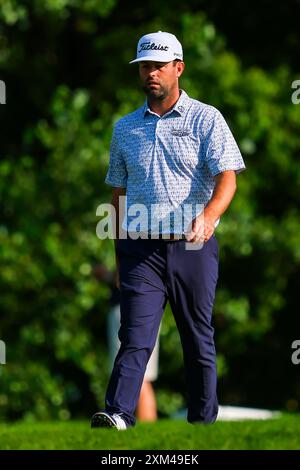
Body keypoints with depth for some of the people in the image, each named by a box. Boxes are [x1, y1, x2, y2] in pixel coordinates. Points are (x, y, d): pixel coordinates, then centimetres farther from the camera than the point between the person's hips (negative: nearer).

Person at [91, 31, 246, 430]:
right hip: (140, 248, 2)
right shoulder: (125, 128, 14)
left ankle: (203, 423, 10)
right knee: (136, 337, -12)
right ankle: (118, 416, -26)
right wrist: (119, 255, 14)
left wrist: (207, 216, -29)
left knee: (198, 341, 4)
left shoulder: (206, 119, 2)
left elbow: (227, 177, -9)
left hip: (193, 247, -2)